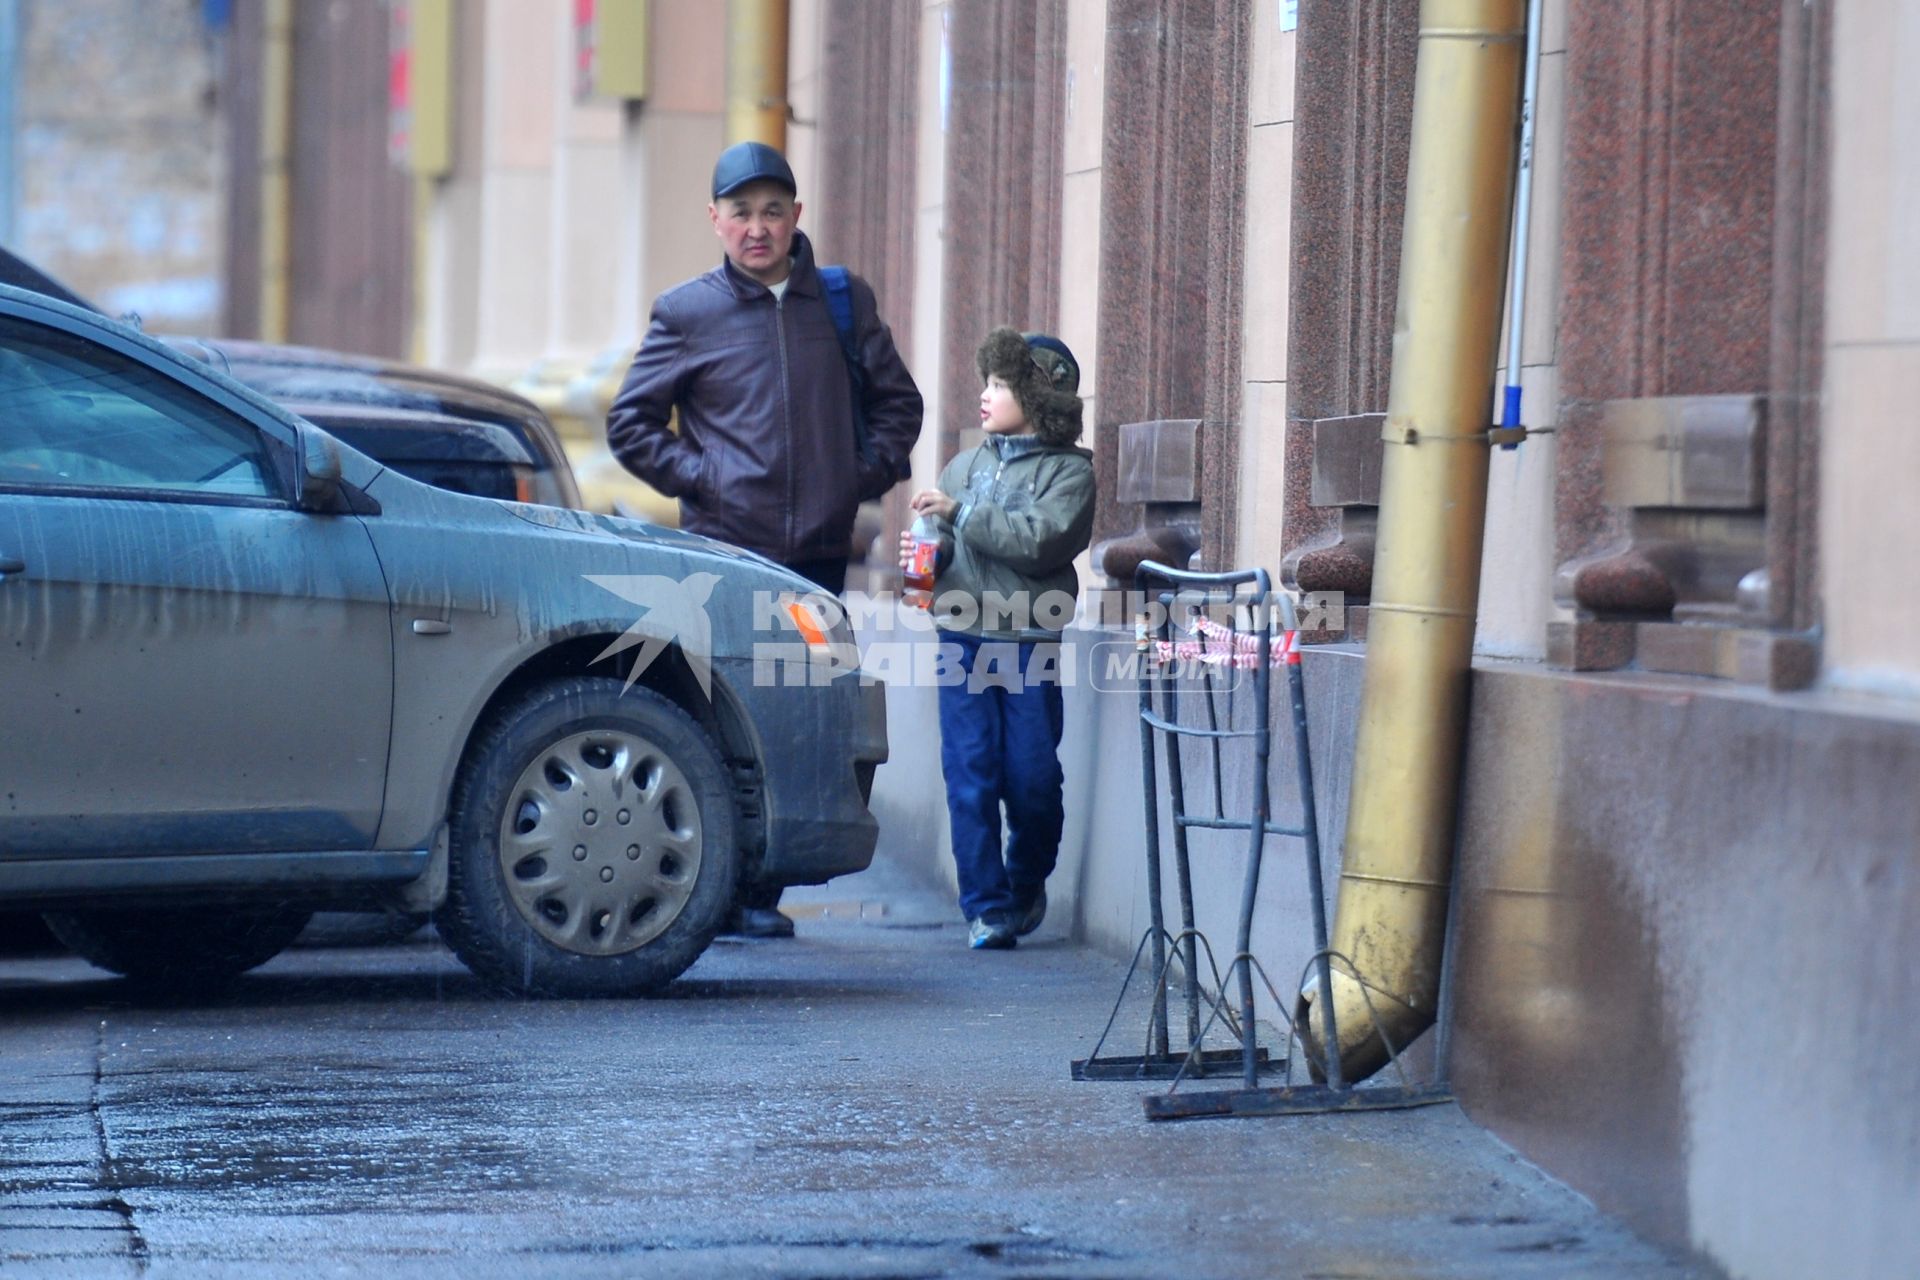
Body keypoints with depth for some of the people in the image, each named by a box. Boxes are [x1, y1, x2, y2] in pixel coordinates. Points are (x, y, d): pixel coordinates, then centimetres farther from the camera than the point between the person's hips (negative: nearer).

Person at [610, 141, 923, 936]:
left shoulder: (846, 302, 11)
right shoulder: (687, 313, 3)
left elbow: (897, 400, 20)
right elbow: (630, 424, 8)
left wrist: (867, 474, 6)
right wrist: (696, 478, -3)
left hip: (820, 553, 3)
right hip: (725, 551, -3)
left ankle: (758, 893, 10)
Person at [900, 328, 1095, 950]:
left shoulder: (1068, 471, -1)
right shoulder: (966, 466, 13)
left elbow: (1040, 539, -15)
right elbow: (942, 546, 15)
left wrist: (960, 513, -16)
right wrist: (922, 554, -8)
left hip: (1030, 641, -3)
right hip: (964, 636, 3)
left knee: (1032, 776, 1)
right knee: (971, 776, -2)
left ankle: (1027, 884, 26)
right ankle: (986, 905, 3)